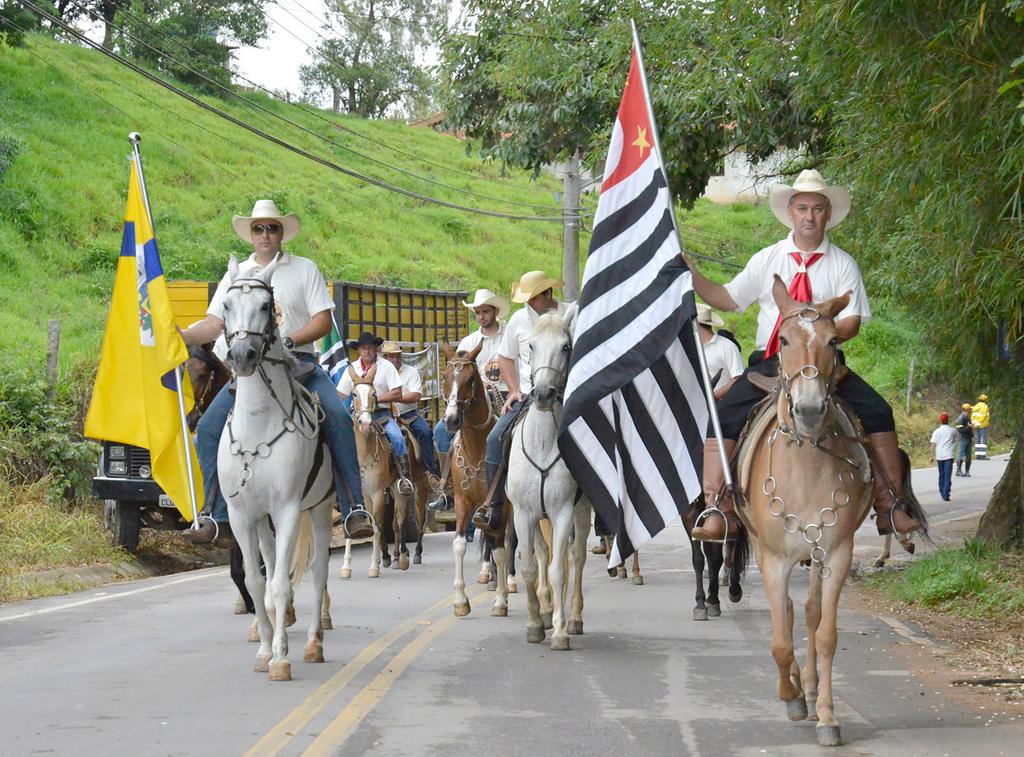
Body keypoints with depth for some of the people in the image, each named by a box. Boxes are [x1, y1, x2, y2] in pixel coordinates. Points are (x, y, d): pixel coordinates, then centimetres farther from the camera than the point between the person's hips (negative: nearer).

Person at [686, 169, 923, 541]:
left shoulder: (843, 265, 7)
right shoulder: (767, 260, 11)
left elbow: (852, 322, 0)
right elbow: (727, 299, 10)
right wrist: (689, 272, -2)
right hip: (769, 363, 0)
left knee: (878, 413, -19)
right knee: (723, 415, -22)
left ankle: (890, 506, -11)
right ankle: (718, 510, -22)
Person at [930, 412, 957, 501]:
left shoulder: (937, 431, 1)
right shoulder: (953, 430, 2)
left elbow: (933, 445, -3)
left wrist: (933, 456, 2)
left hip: (939, 456, 2)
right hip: (949, 455, -2)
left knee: (941, 475, 17)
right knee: (948, 476, -3)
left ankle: (942, 493, 23)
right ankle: (946, 495, -12)